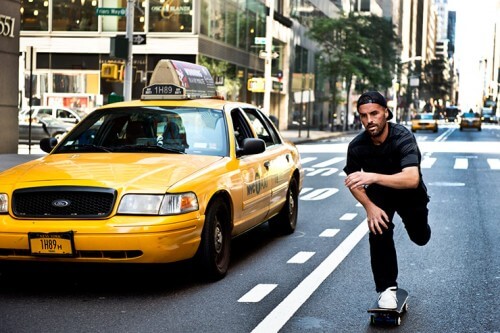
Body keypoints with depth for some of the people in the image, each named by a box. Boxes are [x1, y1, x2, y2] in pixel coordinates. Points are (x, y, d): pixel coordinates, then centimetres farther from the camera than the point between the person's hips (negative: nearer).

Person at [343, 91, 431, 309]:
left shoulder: (403, 137, -36)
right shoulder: (357, 146, -24)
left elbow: (412, 179, -49)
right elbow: (353, 182, -7)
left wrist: (373, 177, -60)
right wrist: (369, 207, -23)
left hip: (410, 194, -1)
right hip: (379, 194, 1)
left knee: (420, 238, 14)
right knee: (378, 231, -23)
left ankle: (413, 220, 52)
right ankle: (387, 288, -10)